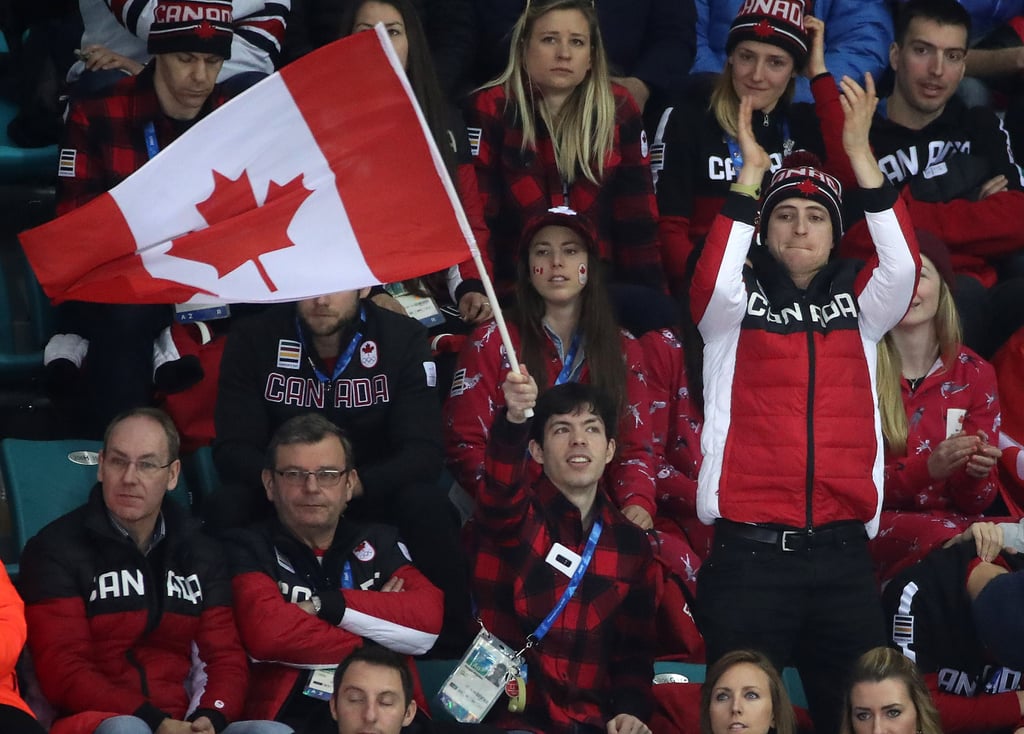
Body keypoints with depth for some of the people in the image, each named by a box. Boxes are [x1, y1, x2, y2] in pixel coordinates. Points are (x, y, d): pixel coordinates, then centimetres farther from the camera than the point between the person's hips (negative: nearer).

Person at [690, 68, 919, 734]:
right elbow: (713, 278, -15)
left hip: (843, 552, 2)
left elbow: (903, 264, -6)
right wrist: (752, 169, -16)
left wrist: (860, 153, -11)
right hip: (751, 551, -2)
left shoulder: (858, 304, 13)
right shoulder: (736, 306, 7)